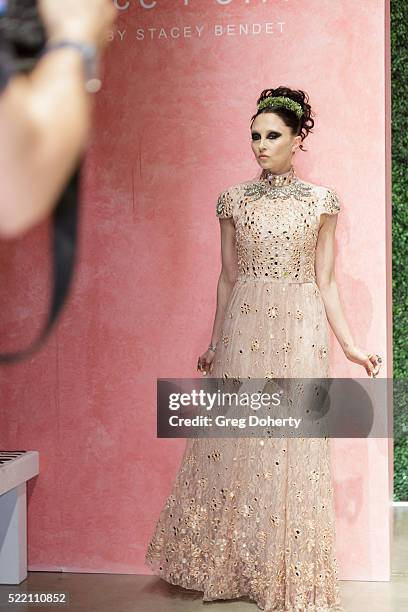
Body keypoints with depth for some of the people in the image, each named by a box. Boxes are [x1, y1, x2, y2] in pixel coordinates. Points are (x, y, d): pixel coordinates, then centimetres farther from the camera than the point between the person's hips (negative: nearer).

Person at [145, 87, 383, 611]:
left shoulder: (321, 201, 3)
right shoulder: (235, 199, 7)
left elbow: (325, 283, 5)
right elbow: (228, 278, 11)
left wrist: (348, 344, -2)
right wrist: (214, 343, 10)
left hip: (299, 333, -1)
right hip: (243, 331, 2)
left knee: (293, 451, 1)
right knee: (232, 444, 3)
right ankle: (228, 566, 18)